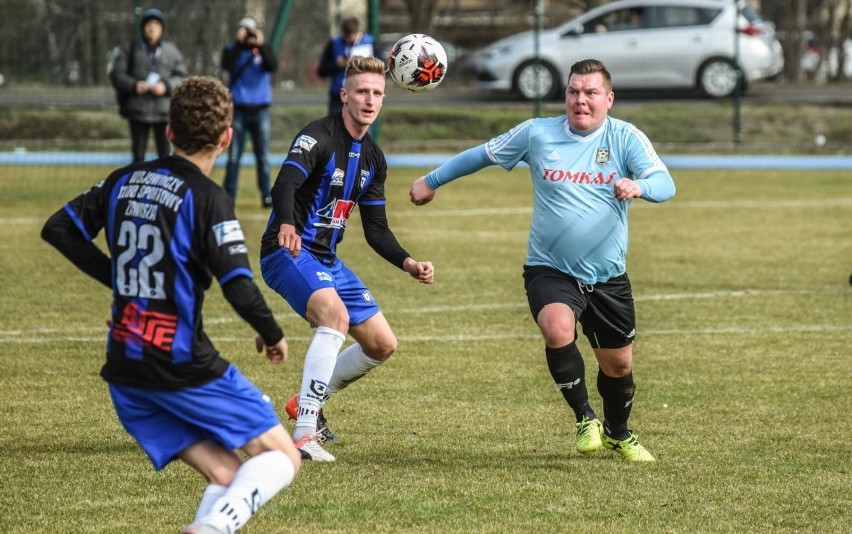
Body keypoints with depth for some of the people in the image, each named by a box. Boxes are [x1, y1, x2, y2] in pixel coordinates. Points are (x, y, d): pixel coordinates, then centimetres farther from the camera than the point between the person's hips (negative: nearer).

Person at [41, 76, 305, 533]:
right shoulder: (206, 198, -12)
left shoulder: (124, 181, 8)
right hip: (184, 369, -7)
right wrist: (273, 336, 0)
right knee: (282, 457, 1)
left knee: (228, 478, 11)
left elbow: (57, 228, 14)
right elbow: (239, 286, -18)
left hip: (125, 372, 7)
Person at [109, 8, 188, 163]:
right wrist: (134, 85, -15)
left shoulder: (171, 50, 7)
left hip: (164, 111, 0)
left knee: (165, 154, 0)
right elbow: (116, 73, 2)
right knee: (138, 155, 5)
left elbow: (181, 76, 5)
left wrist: (166, 86, -14)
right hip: (138, 110, 0)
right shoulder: (130, 49, 6)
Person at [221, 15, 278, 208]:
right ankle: (228, 197, 1)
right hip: (238, 110, -1)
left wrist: (261, 45, -23)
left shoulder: (263, 50, 5)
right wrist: (239, 43, -20)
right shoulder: (231, 50, 4)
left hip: (260, 110, 1)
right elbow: (227, 65, -17)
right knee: (234, 157, -1)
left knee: (262, 156, 3)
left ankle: (266, 196, 6)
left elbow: (273, 66, -15)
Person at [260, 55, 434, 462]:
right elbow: (284, 185, -33)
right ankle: (303, 434, -35)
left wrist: (408, 264, -1)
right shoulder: (318, 137, -15)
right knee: (335, 315, -35)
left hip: (327, 260, 9)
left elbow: (376, 229, 16)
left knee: (382, 344, 8)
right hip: (289, 252, -9)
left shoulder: (373, 158, 10)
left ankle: (307, 402, 28)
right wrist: (286, 226, -54)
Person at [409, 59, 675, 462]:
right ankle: (585, 419, -9)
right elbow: (484, 154, 12)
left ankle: (618, 433, 44)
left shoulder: (627, 138, -5)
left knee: (618, 364, 12)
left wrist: (638, 186, -41)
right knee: (557, 328, -31)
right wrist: (432, 181, 21)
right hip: (550, 270, -1)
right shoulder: (536, 134, -3)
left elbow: (665, 184, -18)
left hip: (608, 277, 1)